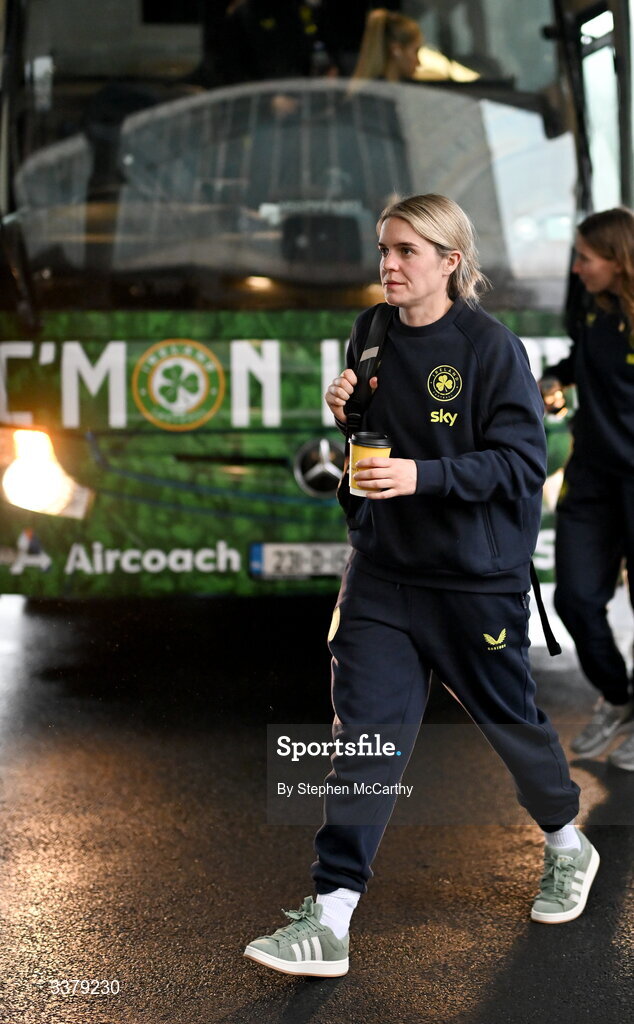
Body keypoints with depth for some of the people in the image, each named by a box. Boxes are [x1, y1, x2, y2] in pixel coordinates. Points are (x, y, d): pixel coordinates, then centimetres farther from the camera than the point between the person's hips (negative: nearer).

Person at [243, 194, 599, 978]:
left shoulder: (490, 346, -13)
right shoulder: (372, 334, 4)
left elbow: (521, 462, -16)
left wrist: (423, 475, -28)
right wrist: (346, 413, -6)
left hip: (477, 575, -4)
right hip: (382, 568, 4)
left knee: (507, 717, 14)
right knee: (363, 734, -3)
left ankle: (567, 847, 43)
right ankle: (328, 922, -3)